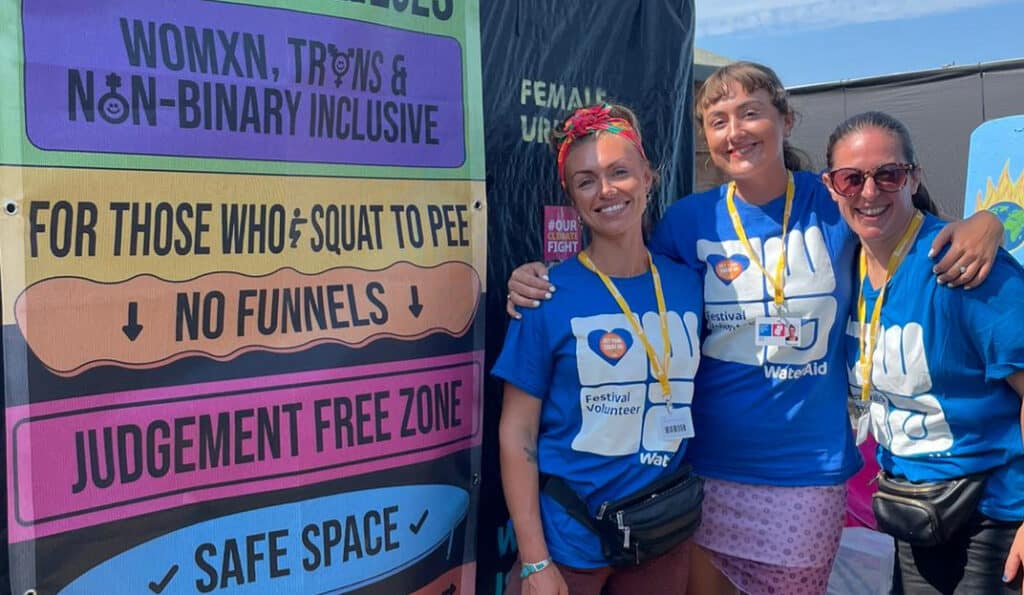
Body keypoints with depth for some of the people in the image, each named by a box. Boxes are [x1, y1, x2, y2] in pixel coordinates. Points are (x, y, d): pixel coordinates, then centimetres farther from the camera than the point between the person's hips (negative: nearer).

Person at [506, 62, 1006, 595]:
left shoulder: (835, 203, -5)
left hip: (812, 466, 0)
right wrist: (539, 281, -11)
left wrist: (982, 224, -14)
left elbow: (929, 236, 9)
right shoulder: (688, 219, -3)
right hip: (708, 465, 1)